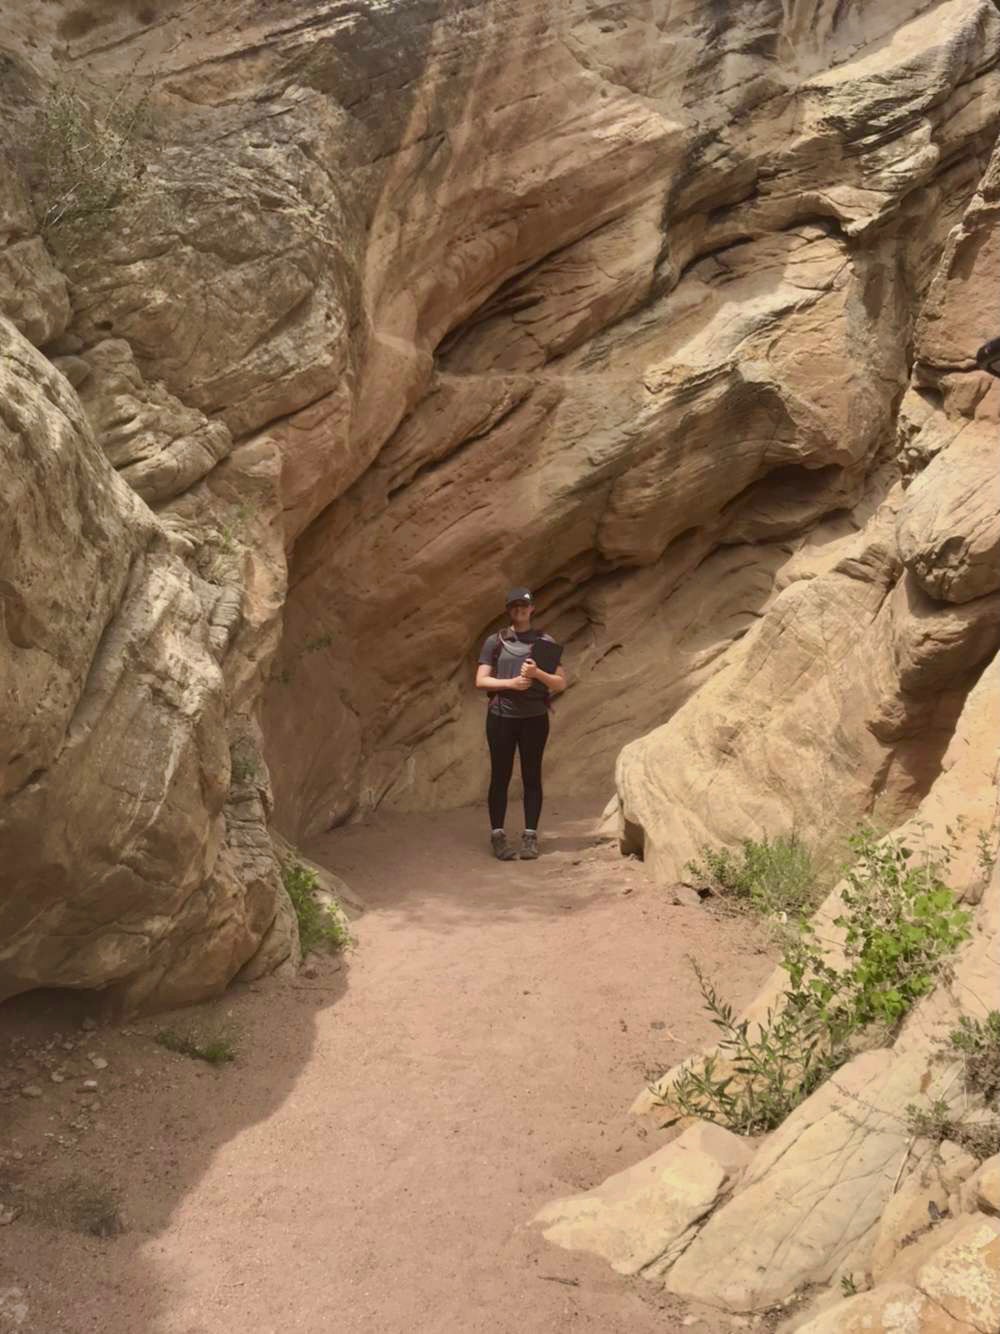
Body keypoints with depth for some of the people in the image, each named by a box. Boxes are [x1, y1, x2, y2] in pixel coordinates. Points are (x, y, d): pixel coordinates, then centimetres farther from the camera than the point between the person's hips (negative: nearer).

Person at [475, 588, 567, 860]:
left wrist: (537, 673, -15)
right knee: (500, 776, 2)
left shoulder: (545, 642, 7)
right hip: (501, 717, 0)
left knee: (532, 777, 3)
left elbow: (561, 683, 4)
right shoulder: (495, 642, 6)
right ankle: (497, 835, 6)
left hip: (534, 718, 1)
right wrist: (511, 682, -13)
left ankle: (530, 836, 8)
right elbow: (480, 680, 1)